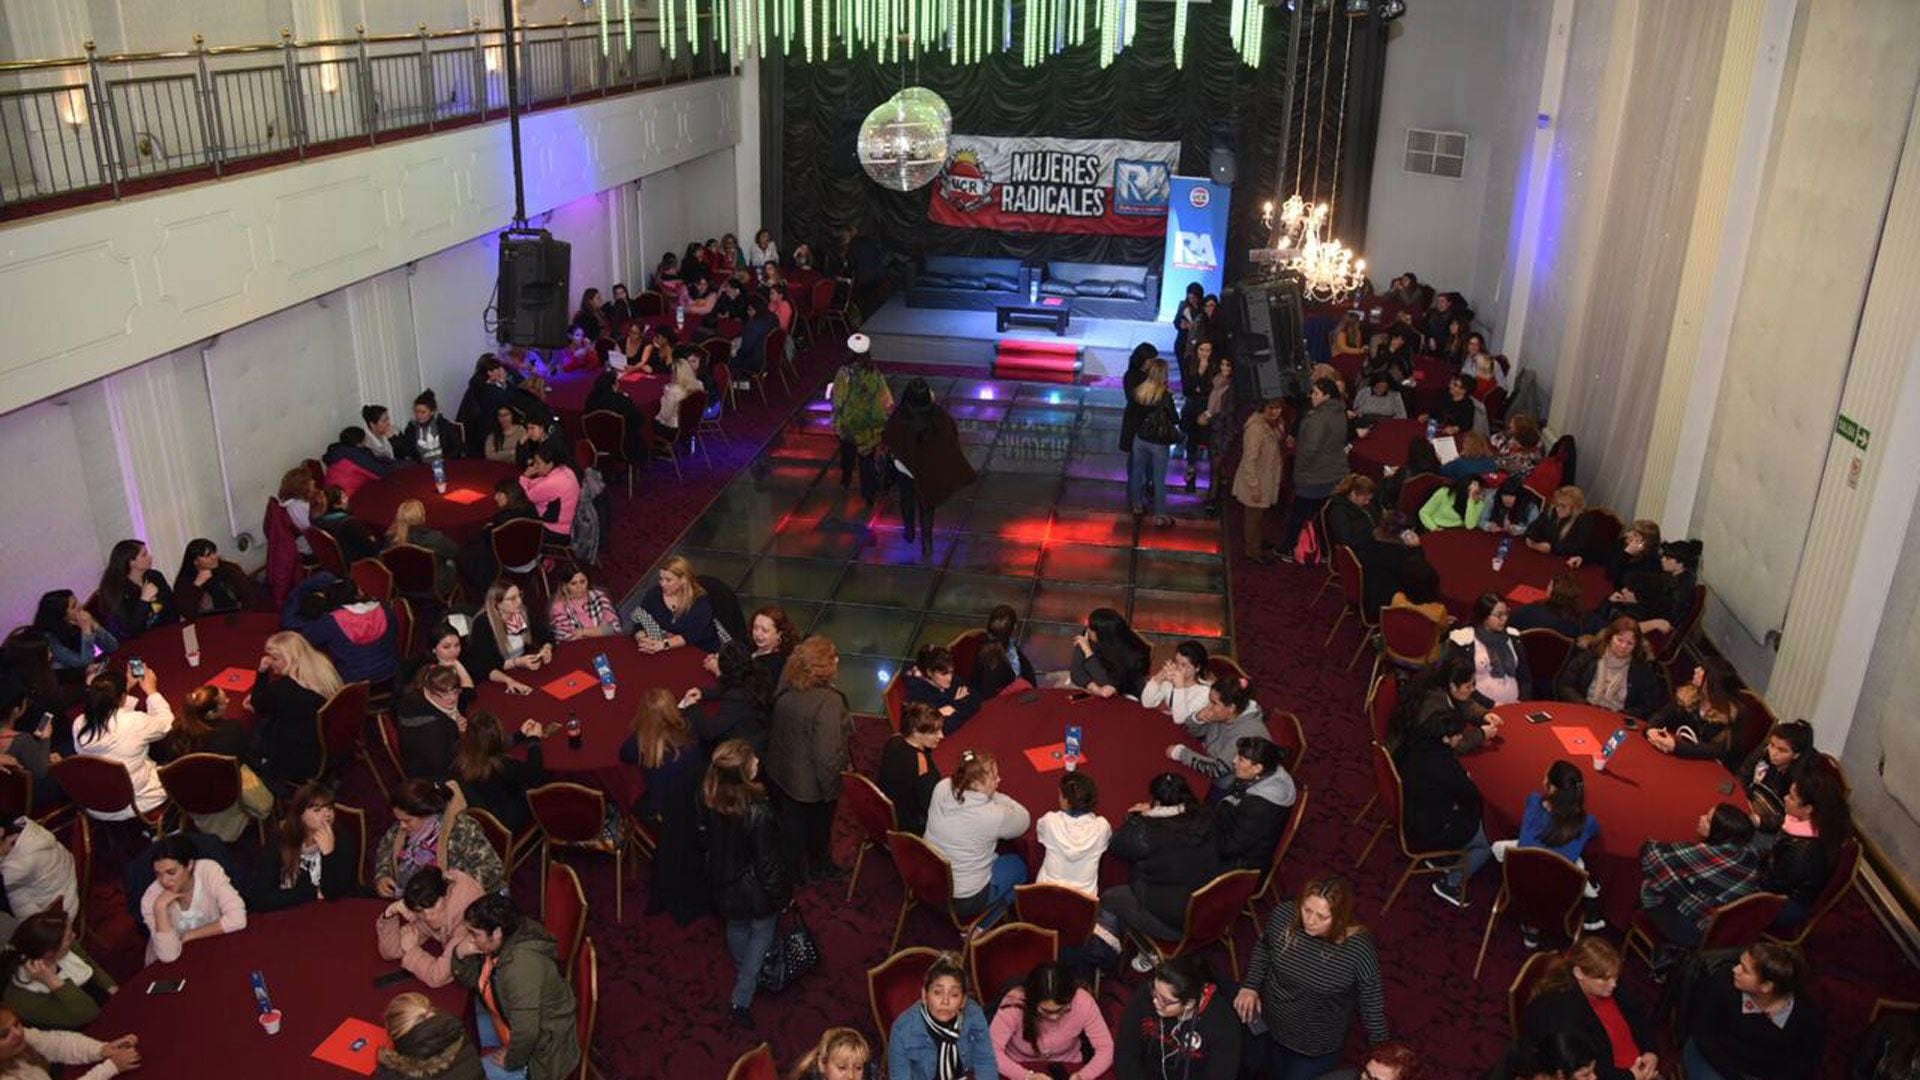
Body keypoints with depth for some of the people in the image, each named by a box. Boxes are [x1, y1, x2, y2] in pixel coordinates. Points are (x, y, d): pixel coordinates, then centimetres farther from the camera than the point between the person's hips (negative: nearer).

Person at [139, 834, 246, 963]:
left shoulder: (209, 871, -16)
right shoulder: (151, 898, -16)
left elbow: (237, 919, -22)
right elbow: (168, 956, -24)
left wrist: (189, 935, -17)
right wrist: (160, 907, -27)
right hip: (174, 966, 0)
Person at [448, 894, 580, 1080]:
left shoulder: (521, 964, -37)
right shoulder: (503, 943, -8)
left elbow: (526, 1031, -36)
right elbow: (472, 981, 6)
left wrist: (511, 1061, -18)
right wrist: (460, 954, -13)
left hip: (542, 1054, -10)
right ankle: (488, 1057, 33)